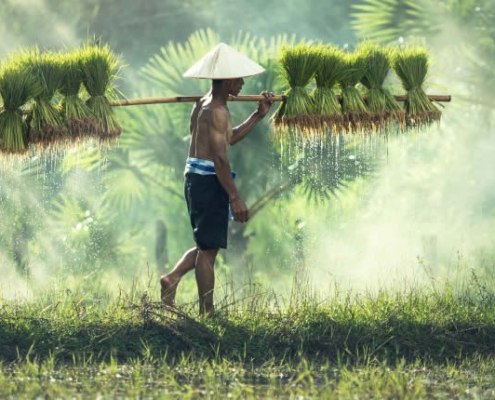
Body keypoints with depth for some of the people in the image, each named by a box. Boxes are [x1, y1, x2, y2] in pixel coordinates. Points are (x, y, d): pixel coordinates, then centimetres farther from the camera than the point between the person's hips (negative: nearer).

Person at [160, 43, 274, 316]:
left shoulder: (204, 104, 15)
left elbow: (229, 138, 27)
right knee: (209, 248, -3)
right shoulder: (217, 111, -16)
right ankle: (206, 312, 2)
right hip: (209, 180, -10)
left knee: (207, 245, 20)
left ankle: (172, 278, 5)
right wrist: (235, 198, -22)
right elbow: (220, 158, -22)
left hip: (195, 179, 10)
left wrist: (258, 116, 22)